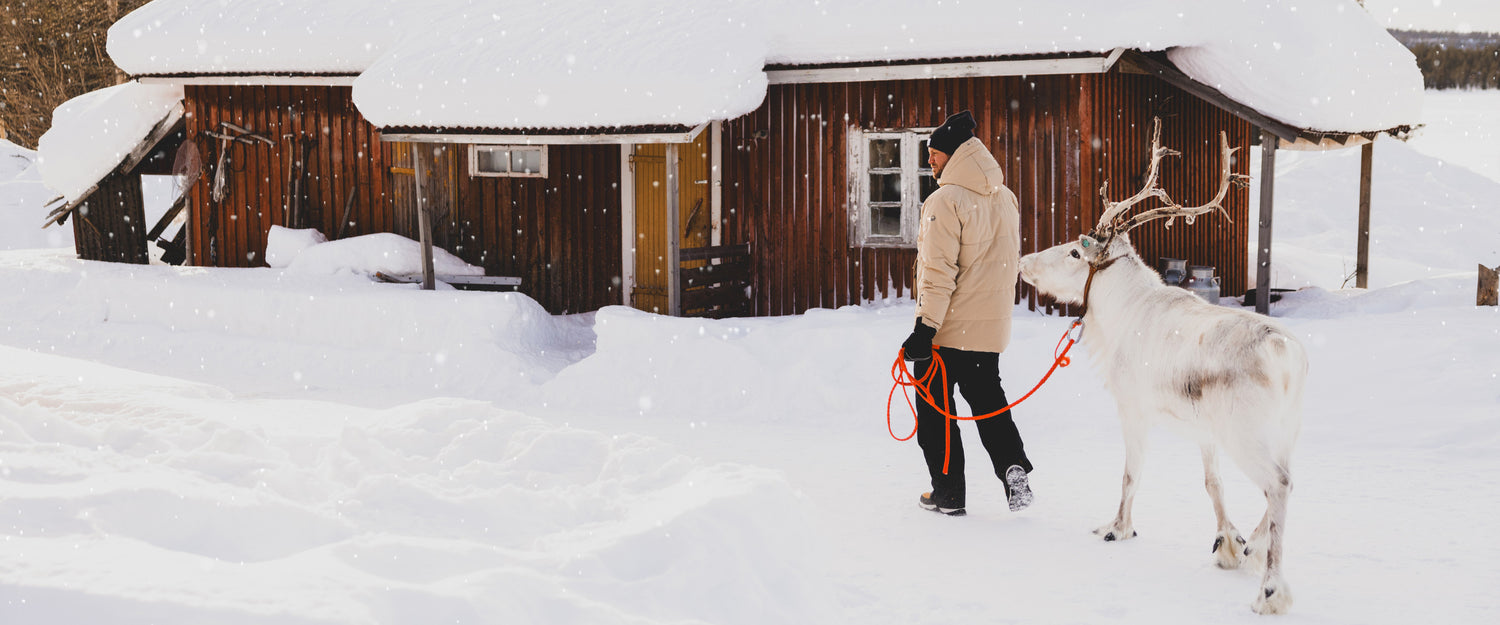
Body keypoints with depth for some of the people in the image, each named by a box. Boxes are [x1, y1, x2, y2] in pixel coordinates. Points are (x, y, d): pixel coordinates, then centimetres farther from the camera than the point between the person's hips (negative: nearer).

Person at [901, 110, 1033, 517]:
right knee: (988, 400, 19)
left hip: (947, 328, -7)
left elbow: (938, 272, -21)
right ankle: (1013, 467, 0)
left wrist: (925, 326, -19)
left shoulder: (946, 201, -17)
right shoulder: (1005, 199, 8)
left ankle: (948, 493, 9)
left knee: (935, 410, 6)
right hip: (992, 325, 7)